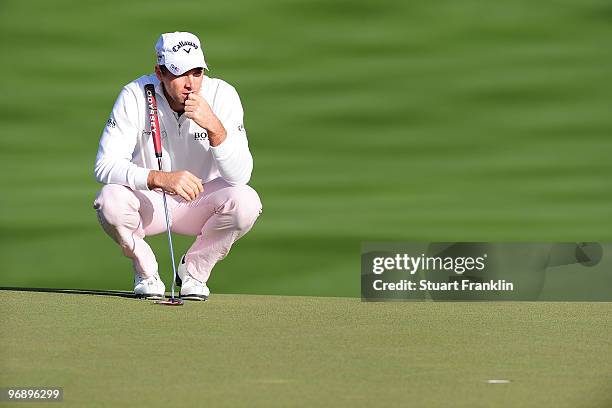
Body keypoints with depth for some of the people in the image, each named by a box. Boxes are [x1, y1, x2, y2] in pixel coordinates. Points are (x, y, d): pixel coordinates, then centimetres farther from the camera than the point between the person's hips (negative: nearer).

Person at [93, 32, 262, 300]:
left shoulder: (222, 95, -17)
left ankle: (194, 270, -1)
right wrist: (161, 178, -41)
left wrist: (214, 127, -39)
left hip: (199, 202, 1)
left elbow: (240, 176, -23)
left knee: (245, 202, -29)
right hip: (148, 202, -1)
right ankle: (146, 273, -2)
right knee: (110, 200, -33)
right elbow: (105, 165, -26)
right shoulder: (136, 95, -19)